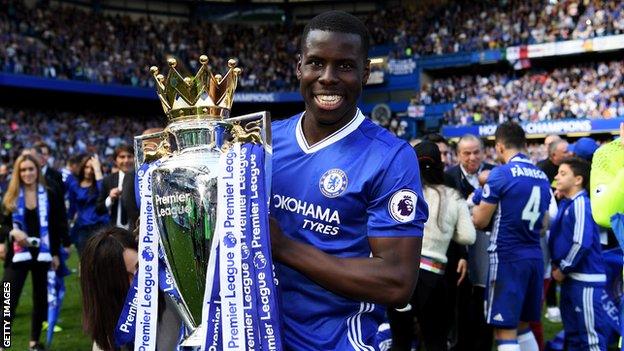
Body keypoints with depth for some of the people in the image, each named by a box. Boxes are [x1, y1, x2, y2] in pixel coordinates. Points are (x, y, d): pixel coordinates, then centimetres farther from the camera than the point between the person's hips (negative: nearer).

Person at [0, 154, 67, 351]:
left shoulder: (50, 195, 1)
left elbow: (57, 227, 4)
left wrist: (55, 253, 1)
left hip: (42, 253, 1)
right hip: (17, 254, -1)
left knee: (41, 298, 9)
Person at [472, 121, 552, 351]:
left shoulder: (501, 173, -11)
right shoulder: (542, 176, 11)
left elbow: (480, 221, -6)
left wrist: (477, 202, 13)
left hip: (507, 257, -7)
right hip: (535, 257, 7)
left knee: (505, 331, -4)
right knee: (522, 326, 19)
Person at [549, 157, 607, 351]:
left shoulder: (581, 204, -15)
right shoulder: (565, 204, 13)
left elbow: (582, 243, -22)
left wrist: (563, 269, -12)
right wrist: (557, 265, 10)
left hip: (585, 279, -10)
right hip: (571, 278, 10)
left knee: (591, 334, -4)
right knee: (573, 332, 18)